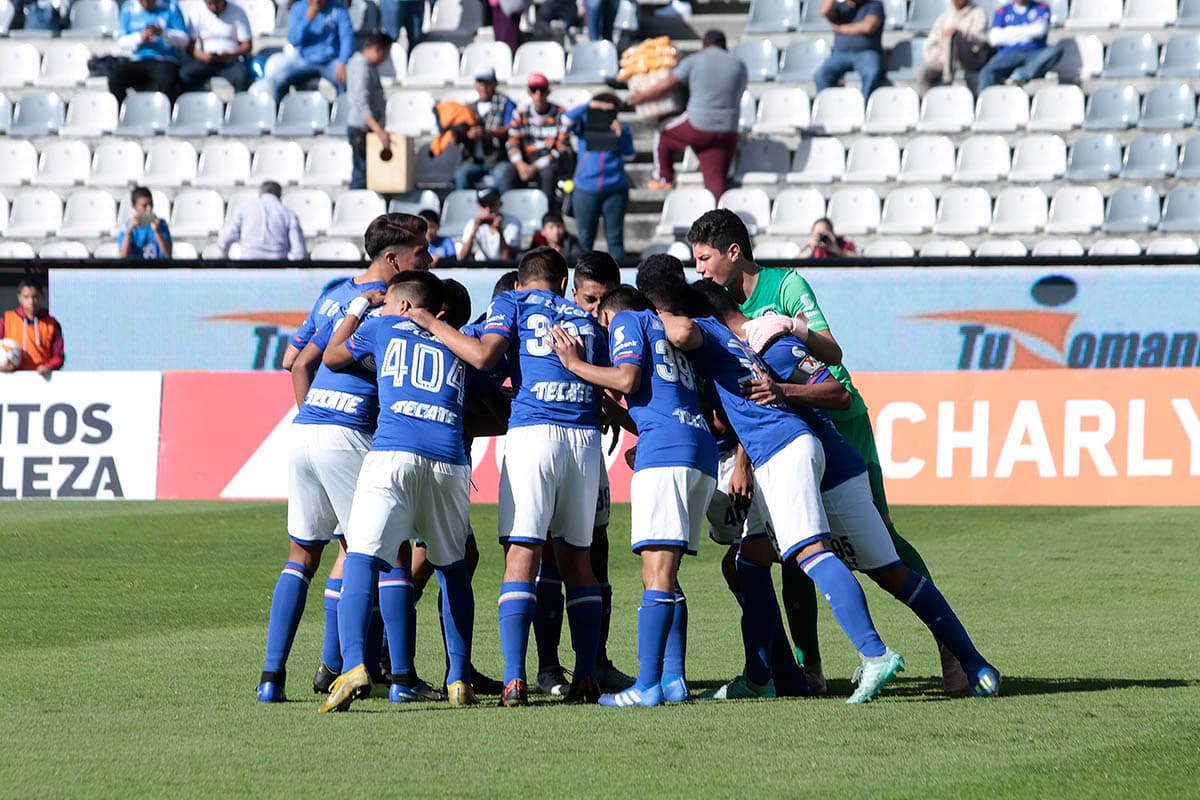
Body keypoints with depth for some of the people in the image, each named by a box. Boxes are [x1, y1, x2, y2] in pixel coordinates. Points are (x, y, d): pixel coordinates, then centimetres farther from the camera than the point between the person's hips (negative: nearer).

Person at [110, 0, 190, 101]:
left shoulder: (170, 8, 5)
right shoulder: (128, 9, 12)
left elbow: (184, 40, 0)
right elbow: (121, 41, 7)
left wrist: (162, 33, -17)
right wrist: (140, 37, -13)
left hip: (164, 61, -3)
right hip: (137, 62, 3)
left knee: (166, 80, -37)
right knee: (114, 79, -26)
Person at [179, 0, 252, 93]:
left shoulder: (237, 12, 0)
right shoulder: (196, 12, 2)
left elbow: (247, 45, -2)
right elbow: (189, 46, -3)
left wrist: (231, 55, -21)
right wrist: (203, 56, -24)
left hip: (233, 60, -2)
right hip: (205, 60, 2)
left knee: (241, 77, -35)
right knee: (184, 75, -28)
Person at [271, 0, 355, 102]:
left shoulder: (338, 9, -2)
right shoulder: (298, 8, 3)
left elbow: (347, 37, -10)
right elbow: (293, 40, -4)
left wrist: (342, 64, -26)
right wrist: (308, 18, -18)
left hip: (331, 62, -1)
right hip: (304, 60, 1)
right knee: (276, 80, -22)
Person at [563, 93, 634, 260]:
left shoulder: (621, 128, 3)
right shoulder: (585, 126, 2)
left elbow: (628, 154, -6)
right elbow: (567, 119, -15)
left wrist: (620, 135, -22)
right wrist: (590, 106, -21)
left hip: (615, 190, 0)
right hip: (586, 189, 0)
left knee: (615, 237, 3)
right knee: (585, 238, 5)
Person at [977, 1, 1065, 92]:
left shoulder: (1042, 8, 17)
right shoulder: (1002, 11, 17)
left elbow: (1040, 30, -5)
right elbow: (994, 39, 0)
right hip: (1008, 55, 0)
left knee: (1057, 49, -31)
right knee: (987, 73, -31)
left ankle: (1021, 75, -41)